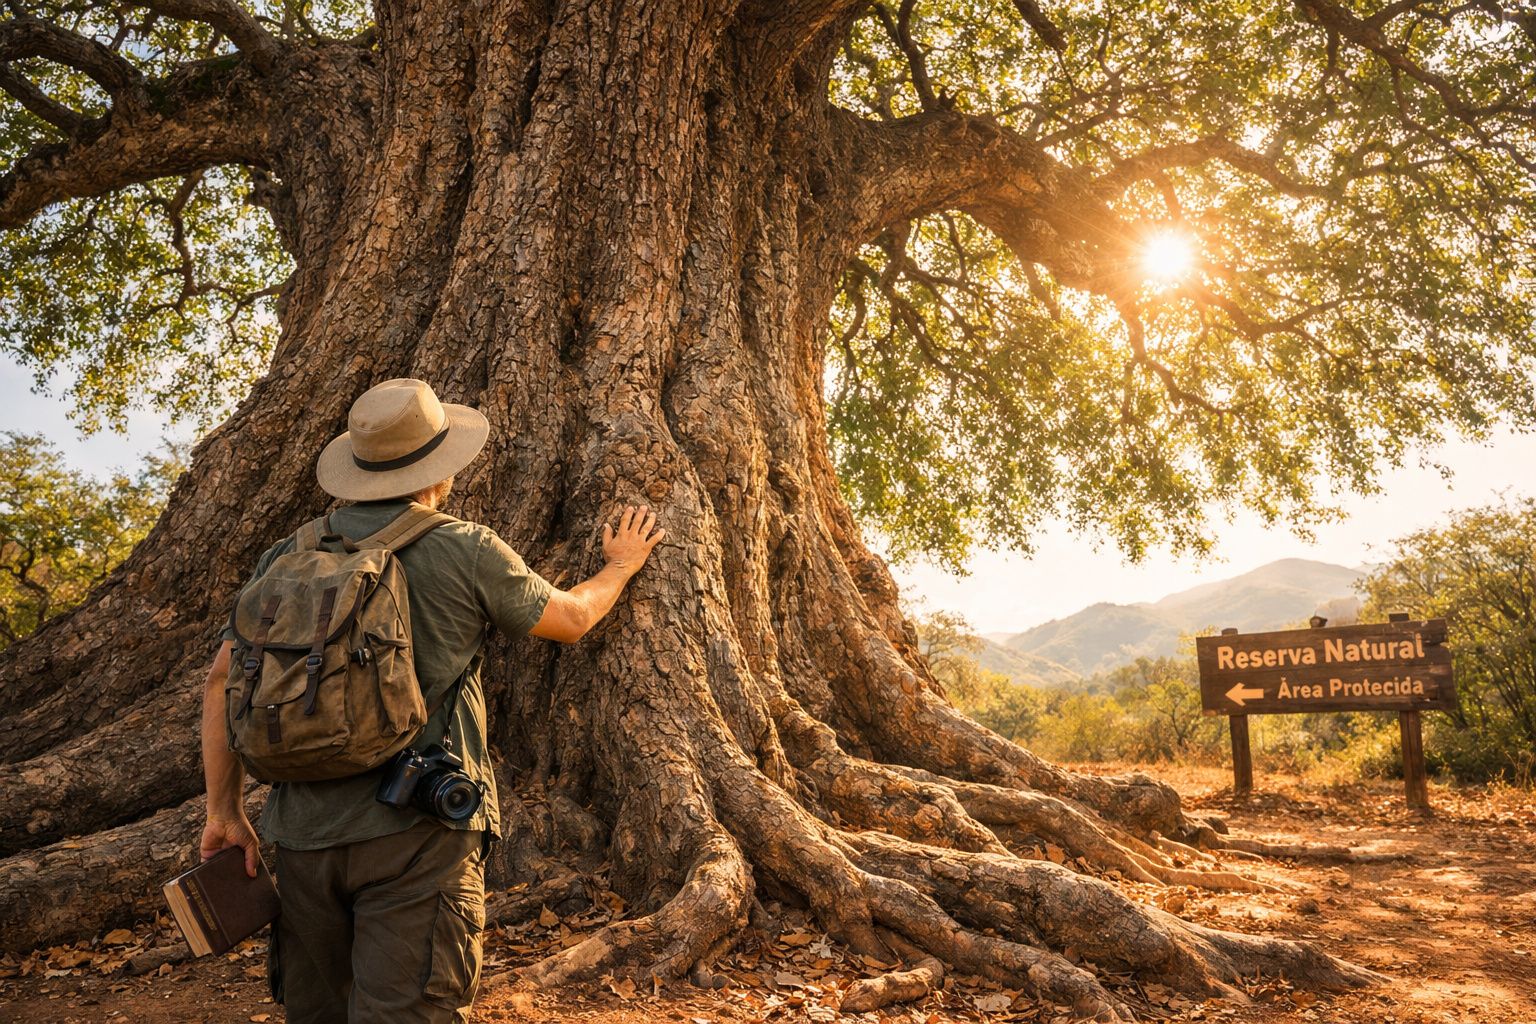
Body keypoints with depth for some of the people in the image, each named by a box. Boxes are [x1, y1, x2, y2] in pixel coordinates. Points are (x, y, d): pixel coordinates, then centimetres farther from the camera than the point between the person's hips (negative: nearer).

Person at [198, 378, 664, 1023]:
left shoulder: (286, 558, 8)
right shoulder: (465, 552, -4)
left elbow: (223, 683, 8)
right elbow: (571, 620, 9)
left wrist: (225, 812, 16)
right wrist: (621, 565, 28)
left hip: (303, 832, 6)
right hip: (414, 831, -5)